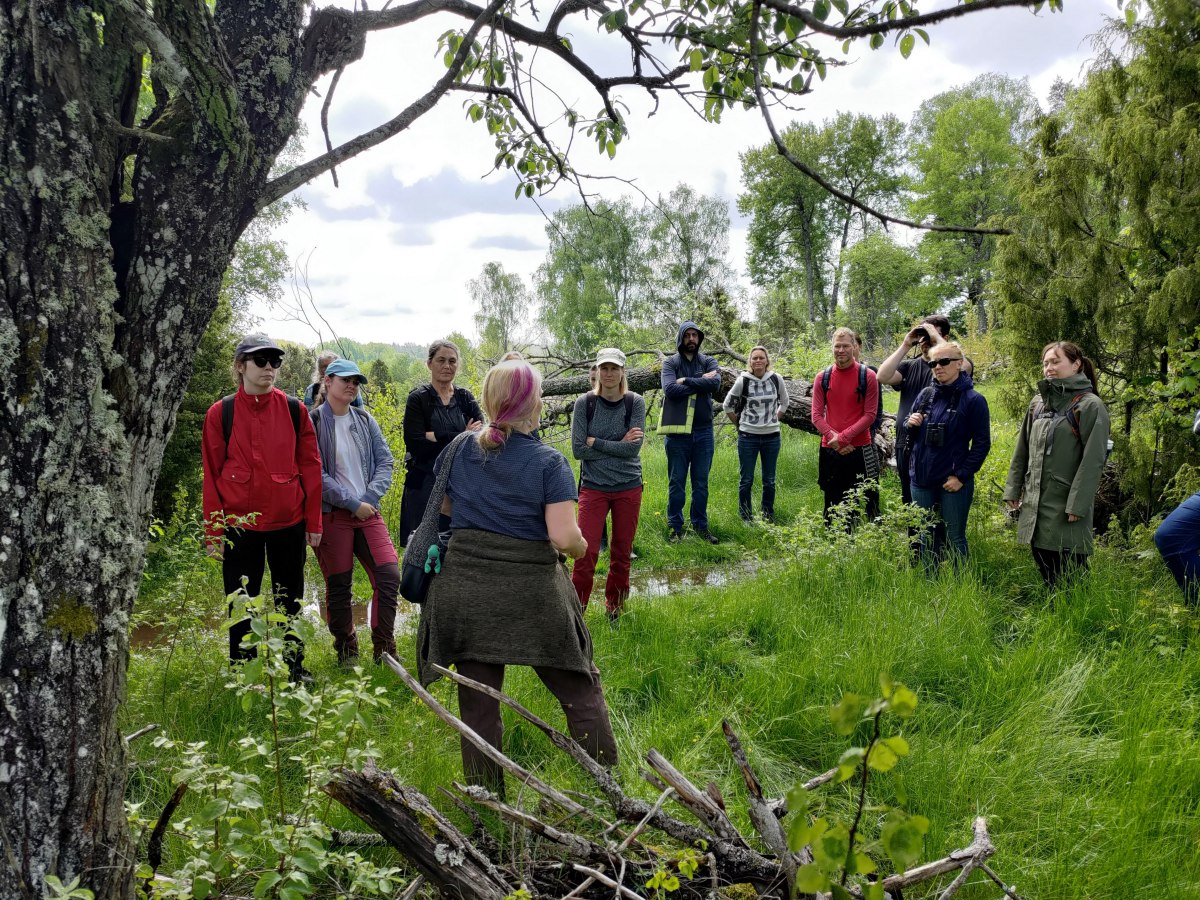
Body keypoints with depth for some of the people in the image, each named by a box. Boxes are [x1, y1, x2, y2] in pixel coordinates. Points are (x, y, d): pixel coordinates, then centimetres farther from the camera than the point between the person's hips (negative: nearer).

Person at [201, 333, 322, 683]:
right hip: (240, 523, -1)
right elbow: (212, 475, 0)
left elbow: (310, 465, 3)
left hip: (288, 522, 1)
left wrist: (313, 521, 1)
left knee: (290, 599, 14)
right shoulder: (221, 413, -2)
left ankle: (294, 665, 29)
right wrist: (214, 531, -2)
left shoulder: (293, 409, 1)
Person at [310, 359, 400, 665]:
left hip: (368, 511, 4)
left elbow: (385, 461, 6)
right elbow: (315, 474, -12)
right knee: (339, 586, 4)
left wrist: (368, 499, -9)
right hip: (331, 515, -4)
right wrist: (353, 504, -12)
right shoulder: (313, 422, -6)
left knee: (389, 576, -4)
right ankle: (346, 649, 23)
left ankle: (383, 647, 11)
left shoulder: (365, 420, 10)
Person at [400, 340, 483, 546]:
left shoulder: (465, 398, 11)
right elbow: (416, 445, -12)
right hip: (425, 485, -3)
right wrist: (461, 437, -12)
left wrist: (436, 436, -13)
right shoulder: (418, 398, 0)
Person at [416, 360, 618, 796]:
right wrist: (582, 547, 4)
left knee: (478, 703, 11)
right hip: (533, 592, -3)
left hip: (465, 590, 3)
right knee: (580, 689, 12)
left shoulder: (459, 451, 3)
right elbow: (564, 537, -17)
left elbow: (442, 507, 18)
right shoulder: (549, 462, -10)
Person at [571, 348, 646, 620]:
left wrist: (595, 442, -13)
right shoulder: (585, 403, -4)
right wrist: (619, 445, -11)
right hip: (593, 487, -1)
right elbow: (578, 450, -11)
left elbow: (634, 448, -13)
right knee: (587, 552, -6)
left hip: (628, 487, 1)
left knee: (622, 552, 11)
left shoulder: (635, 403, -3)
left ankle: (614, 607, 28)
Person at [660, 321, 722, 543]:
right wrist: (700, 382, -13)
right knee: (676, 482, 5)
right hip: (677, 431, -2)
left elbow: (715, 383, -14)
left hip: (703, 431, 2)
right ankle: (675, 527, 14)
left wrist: (686, 381, -13)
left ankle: (700, 525, 20)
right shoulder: (670, 363, 1)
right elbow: (670, 390, -16)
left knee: (701, 482, 10)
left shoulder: (708, 362, 7)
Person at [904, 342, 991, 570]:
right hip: (921, 480, 5)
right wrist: (910, 424, -6)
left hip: (953, 483, -5)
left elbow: (982, 443, -7)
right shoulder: (925, 395, 7)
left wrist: (961, 476, -13)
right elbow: (911, 435, 18)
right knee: (927, 538, 15)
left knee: (954, 539, 5)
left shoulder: (973, 400, -7)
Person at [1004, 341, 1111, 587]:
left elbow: (1093, 460, -13)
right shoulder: (1038, 403, 13)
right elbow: (1022, 451, 16)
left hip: (1065, 507, -6)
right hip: (1035, 504, 6)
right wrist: (1013, 489, 11)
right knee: (1045, 569, 12)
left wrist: (1077, 505, -17)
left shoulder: (1090, 405, -7)